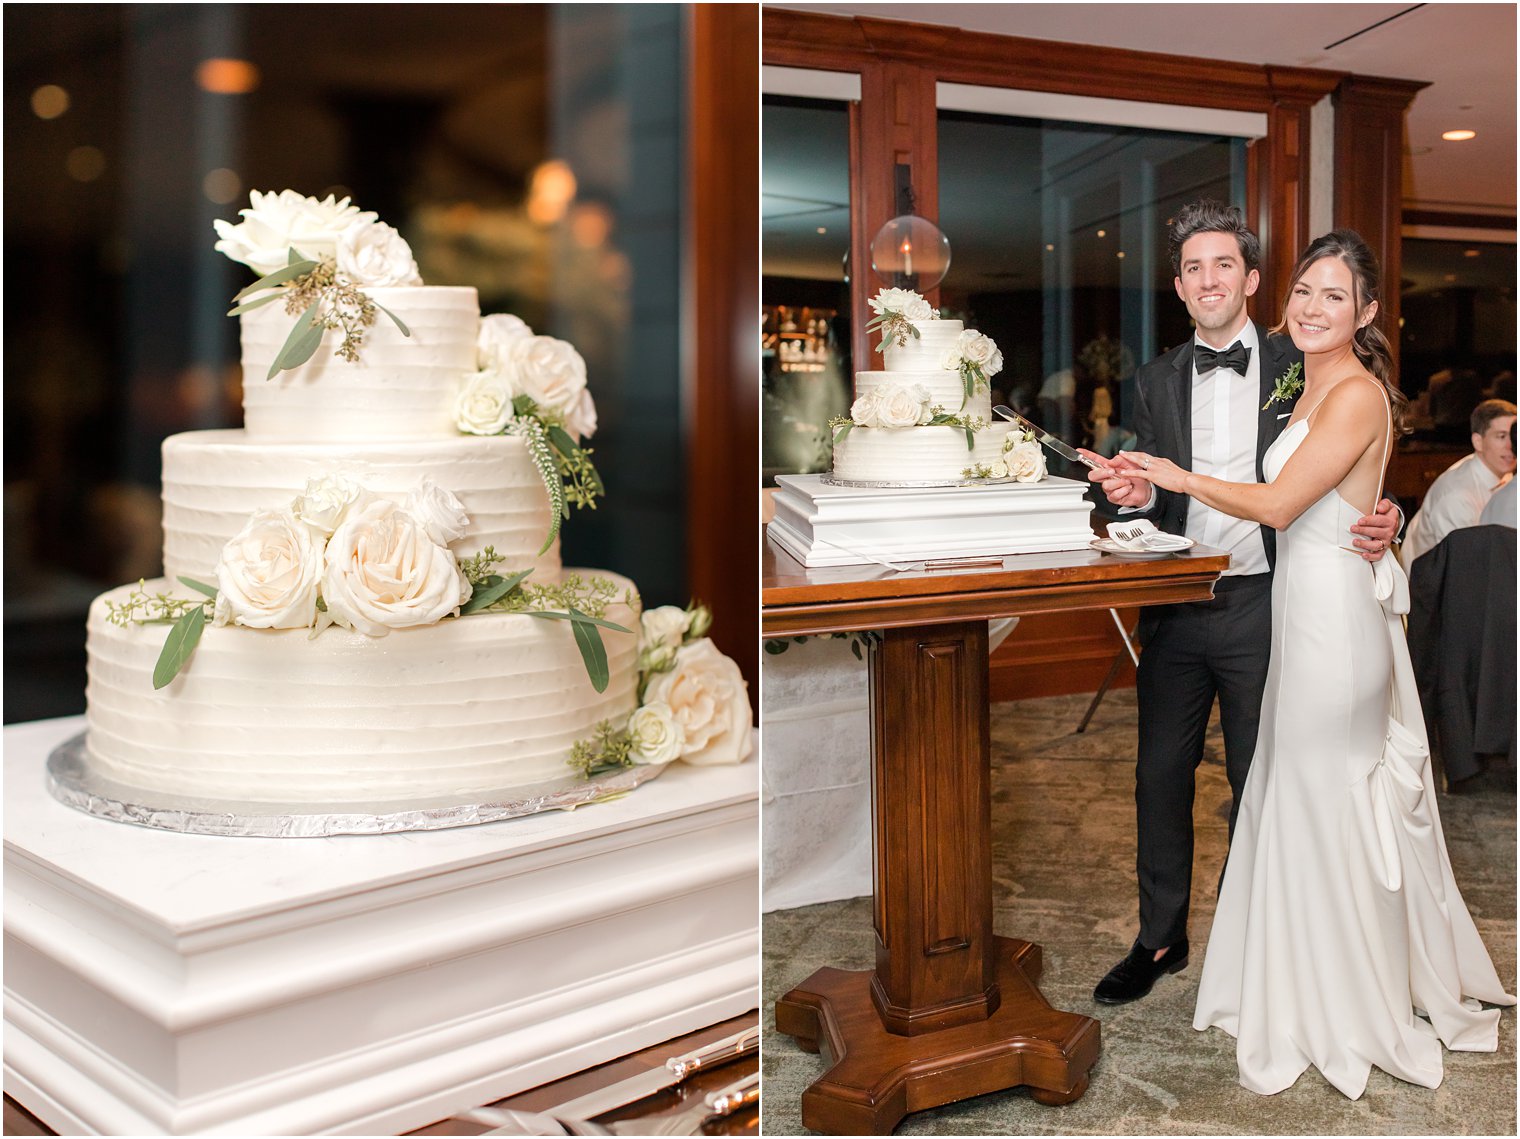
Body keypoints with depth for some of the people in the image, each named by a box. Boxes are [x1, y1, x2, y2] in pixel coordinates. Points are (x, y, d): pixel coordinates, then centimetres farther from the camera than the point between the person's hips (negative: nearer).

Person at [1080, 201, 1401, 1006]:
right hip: (1175, 608, 3)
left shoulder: (1299, 369, 0)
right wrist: (1135, 495, -18)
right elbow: (1157, 499, 6)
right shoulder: (1156, 381, 8)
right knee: (1161, 775, 9)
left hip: (1261, 606, -2)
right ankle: (1160, 939, 25)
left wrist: (1382, 520, -17)